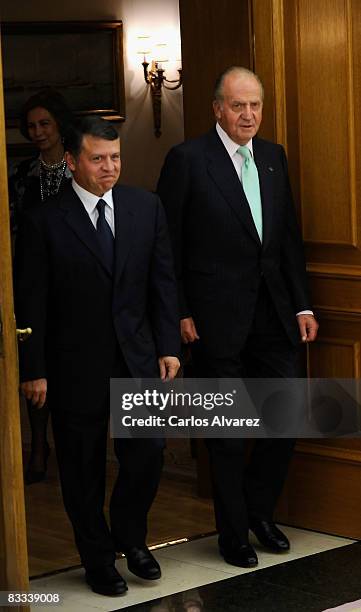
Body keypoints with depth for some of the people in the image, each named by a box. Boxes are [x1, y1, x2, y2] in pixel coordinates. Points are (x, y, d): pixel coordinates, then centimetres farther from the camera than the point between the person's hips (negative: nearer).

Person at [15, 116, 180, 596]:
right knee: (83, 466, 8)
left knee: (148, 451, 1)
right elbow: (31, 302, -6)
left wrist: (168, 347, 2)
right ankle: (99, 558, 25)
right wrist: (34, 370, -8)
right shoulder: (45, 222, -9)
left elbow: (163, 282, 6)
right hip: (76, 363, -3)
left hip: (137, 355, 3)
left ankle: (131, 537, 28)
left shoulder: (146, 207, 3)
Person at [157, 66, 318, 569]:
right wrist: (179, 313, -10)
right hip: (218, 316, -5)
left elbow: (290, 237, 13)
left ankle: (259, 509, 28)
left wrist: (302, 305, 8)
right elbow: (168, 244, -6)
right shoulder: (188, 159, -7)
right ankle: (234, 533, 21)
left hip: (273, 313, 5)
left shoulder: (274, 157, 10)